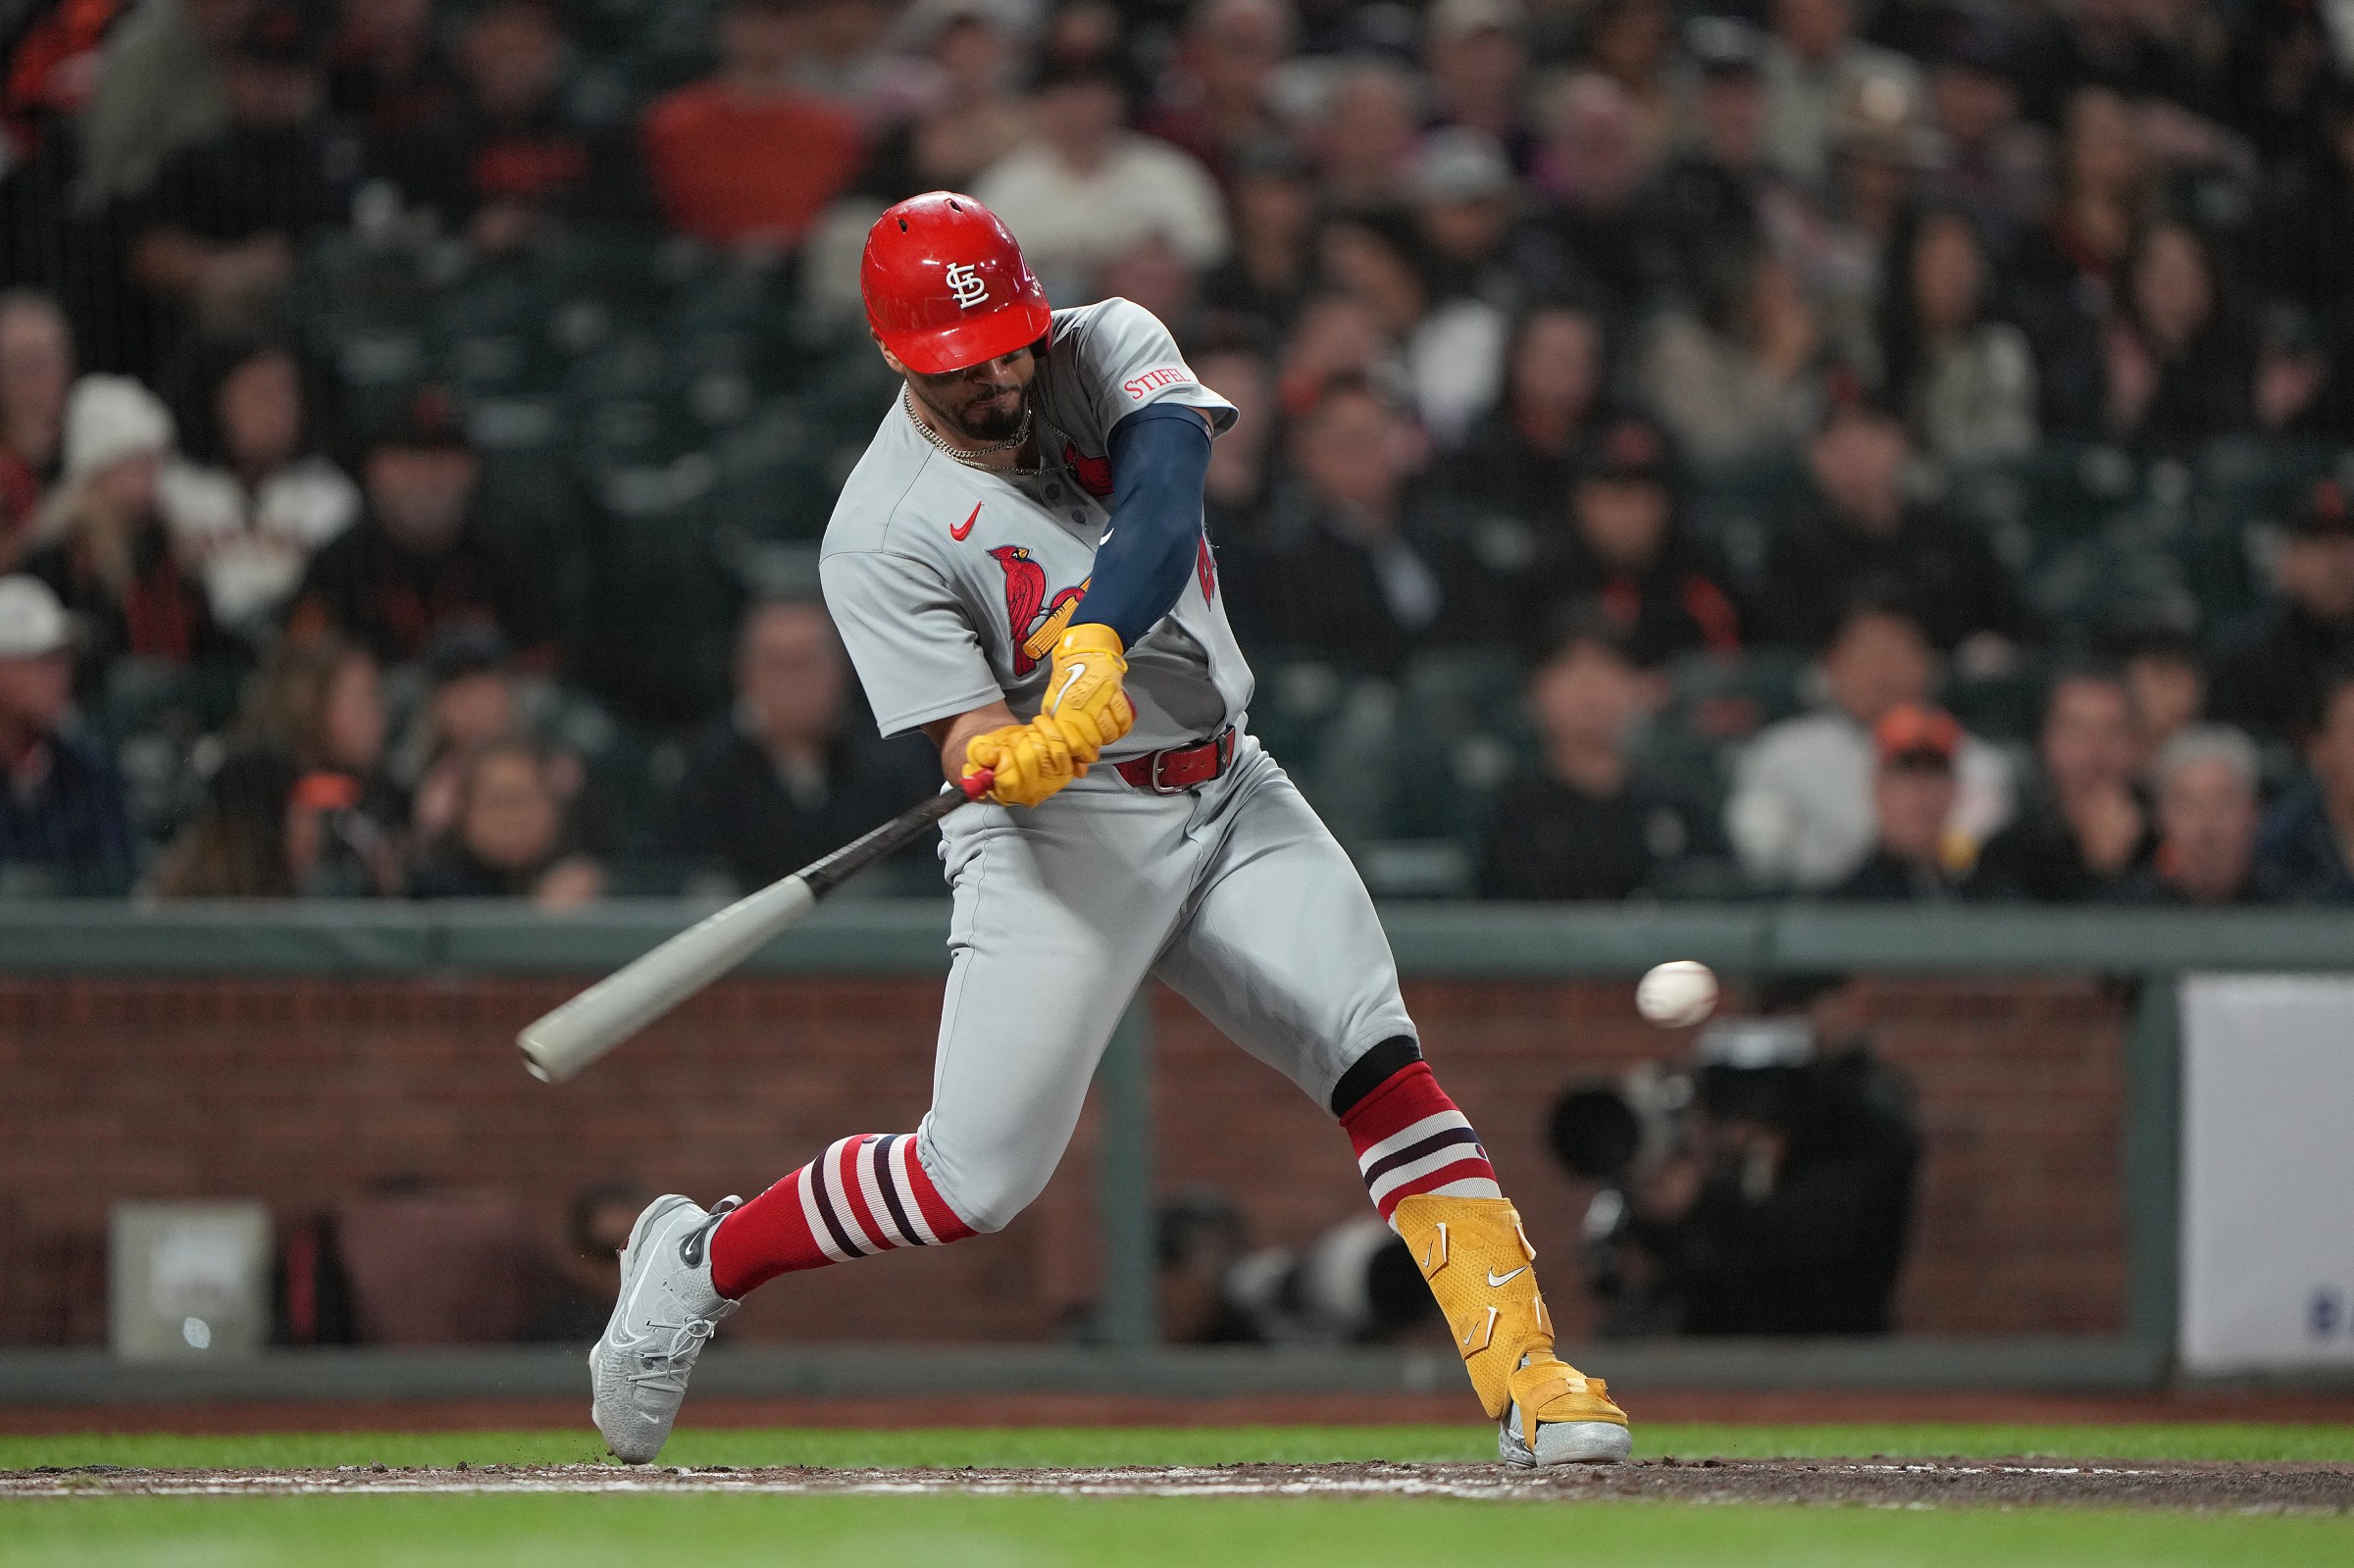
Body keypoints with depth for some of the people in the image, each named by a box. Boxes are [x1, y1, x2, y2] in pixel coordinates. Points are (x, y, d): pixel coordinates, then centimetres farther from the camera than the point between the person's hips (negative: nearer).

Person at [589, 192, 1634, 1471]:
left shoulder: (1109, 351, -4)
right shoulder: (879, 538, -14)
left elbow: (1162, 507, -23)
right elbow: (973, 749, -19)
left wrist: (1097, 648, -41)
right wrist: (1021, 752, -43)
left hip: (1230, 795, 4)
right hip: (1064, 835, -4)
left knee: (1379, 1058, -11)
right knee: (976, 1181, -7)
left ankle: (1525, 1375, -11)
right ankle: (697, 1262, 14)